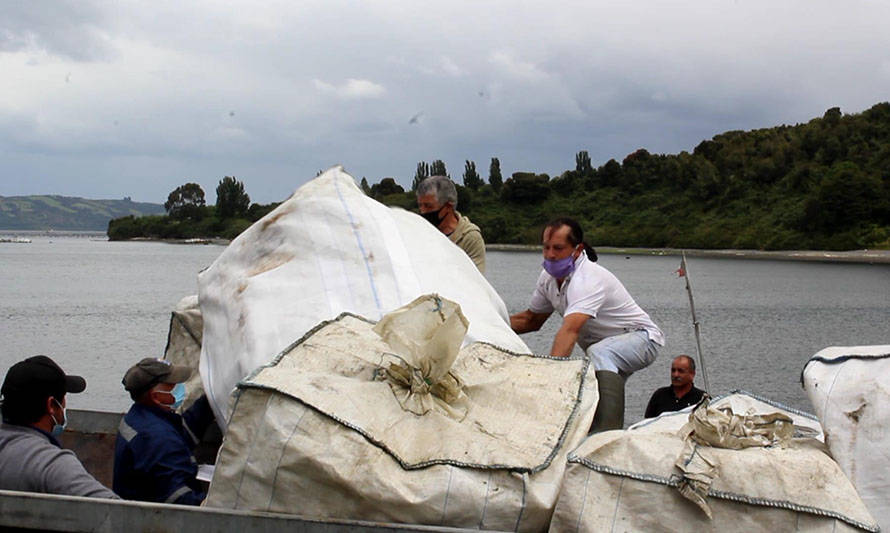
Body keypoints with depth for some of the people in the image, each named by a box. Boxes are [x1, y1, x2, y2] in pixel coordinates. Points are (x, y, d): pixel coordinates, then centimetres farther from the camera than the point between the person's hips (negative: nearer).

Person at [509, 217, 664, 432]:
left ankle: (608, 432, -48)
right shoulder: (549, 277, -3)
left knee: (598, 354, -39)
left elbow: (570, 330, -47)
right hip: (605, 345, 10)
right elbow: (531, 320, 10)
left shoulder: (588, 279, -31)